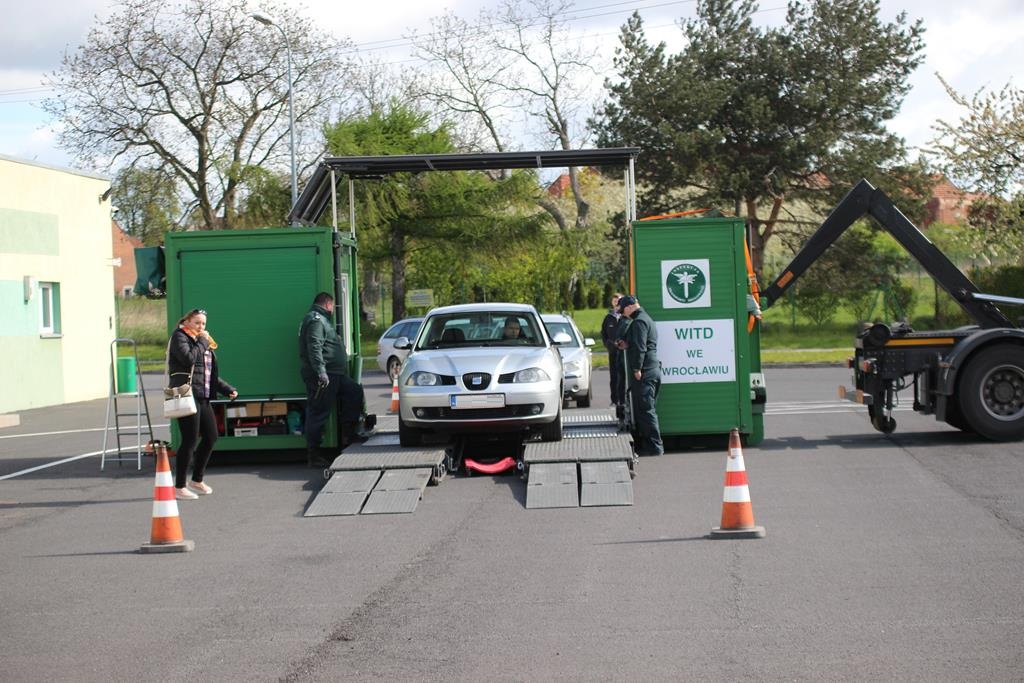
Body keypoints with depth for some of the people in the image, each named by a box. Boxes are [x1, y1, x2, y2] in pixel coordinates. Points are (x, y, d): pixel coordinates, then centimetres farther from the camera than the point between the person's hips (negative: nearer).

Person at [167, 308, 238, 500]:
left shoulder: (203, 342, 23)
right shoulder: (179, 337, -2)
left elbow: (210, 374, 26)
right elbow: (188, 358, -21)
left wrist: (227, 389, 16)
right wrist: (202, 342, -8)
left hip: (202, 398, 9)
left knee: (211, 437, 12)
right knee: (190, 441, -10)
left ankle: (197, 480, 26)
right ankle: (179, 487, -3)